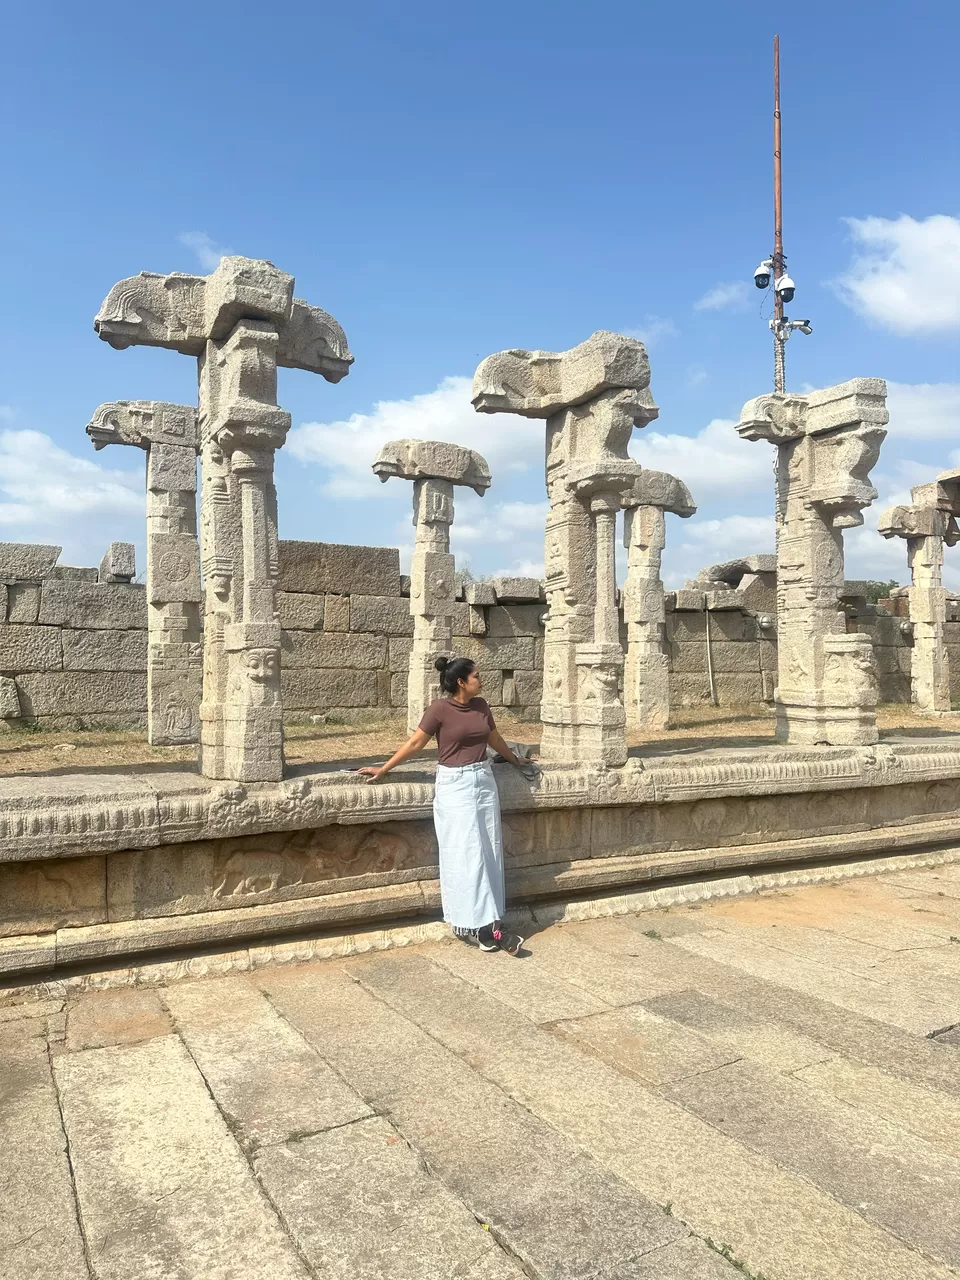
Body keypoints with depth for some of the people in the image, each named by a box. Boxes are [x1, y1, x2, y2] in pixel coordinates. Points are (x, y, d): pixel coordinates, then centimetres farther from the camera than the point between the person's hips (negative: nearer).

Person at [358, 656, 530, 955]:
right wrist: (383, 769, -4)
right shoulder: (440, 709, -11)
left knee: (489, 854, 6)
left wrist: (515, 759, 36)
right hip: (455, 786, -6)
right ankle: (488, 927, -2)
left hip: (484, 781, 6)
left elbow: (494, 738, 22)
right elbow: (415, 743, -5)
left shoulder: (481, 705, 6)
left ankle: (486, 924, 12)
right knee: (467, 855, -4)